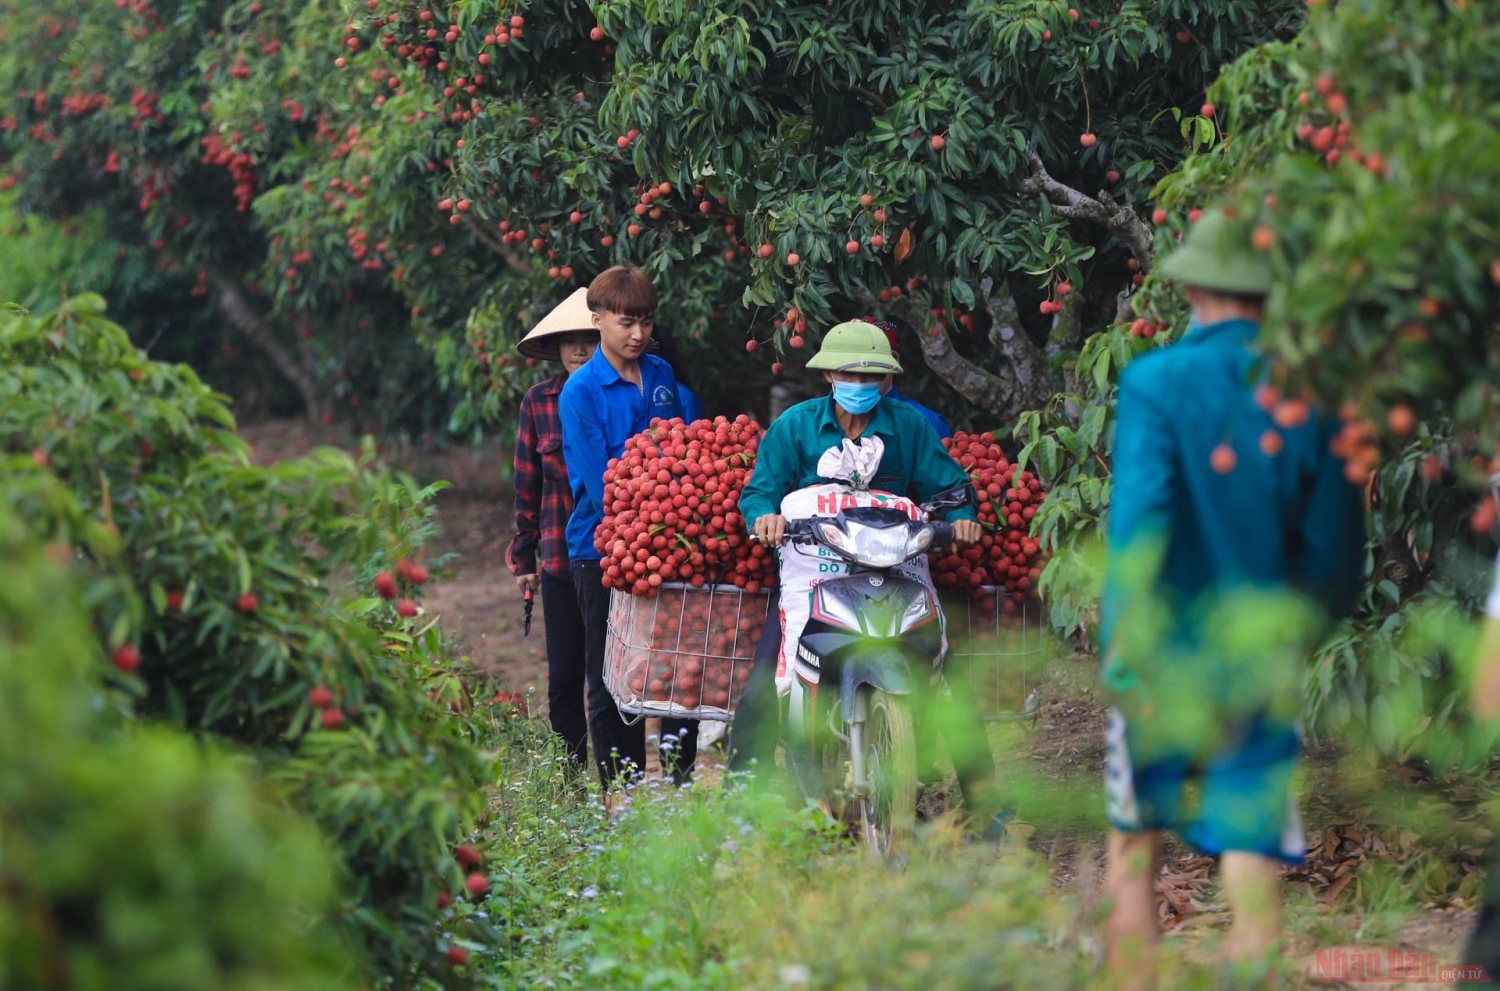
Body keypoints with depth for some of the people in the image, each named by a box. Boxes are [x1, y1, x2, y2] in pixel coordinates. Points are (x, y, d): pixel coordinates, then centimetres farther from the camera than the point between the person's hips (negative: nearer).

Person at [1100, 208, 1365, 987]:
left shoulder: (1156, 383, -10)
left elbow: (1137, 525, -18)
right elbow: (1335, 549, 5)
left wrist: (1124, 657, -15)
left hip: (1164, 660, -2)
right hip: (1263, 666, 2)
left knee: (1133, 852, 14)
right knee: (1253, 862, 2)